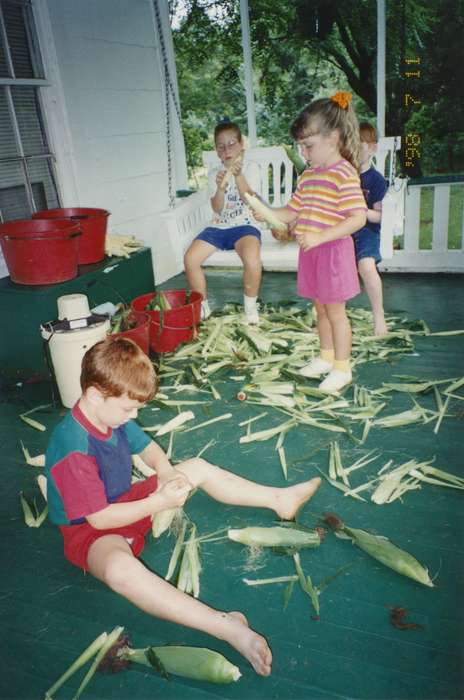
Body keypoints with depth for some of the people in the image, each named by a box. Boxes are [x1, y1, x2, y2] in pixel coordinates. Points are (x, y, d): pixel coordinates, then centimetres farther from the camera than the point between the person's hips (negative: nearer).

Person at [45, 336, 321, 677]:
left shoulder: (113, 414, -7)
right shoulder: (73, 450, -32)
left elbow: (149, 448, 7)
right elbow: (99, 518, -28)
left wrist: (167, 473, -14)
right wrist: (158, 502, -26)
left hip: (126, 502, 9)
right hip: (89, 532, -9)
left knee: (198, 467, 8)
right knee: (120, 568, -44)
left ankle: (279, 499, 16)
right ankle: (226, 627, -50)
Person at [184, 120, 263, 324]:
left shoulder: (251, 167, 1)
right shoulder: (214, 174, 9)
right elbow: (217, 209, -4)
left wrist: (238, 176, -22)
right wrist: (221, 188, -22)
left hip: (245, 225, -4)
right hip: (219, 227, 4)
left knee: (252, 260, -35)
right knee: (190, 259, -17)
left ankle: (250, 305, -8)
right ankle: (203, 306, 5)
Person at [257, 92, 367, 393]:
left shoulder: (345, 173, -16)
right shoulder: (308, 175, 10)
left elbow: (358, 218, -23)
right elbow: (293, 211, 15)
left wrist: (320, 237, -29)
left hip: (334, 251, -8)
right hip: (310, 252, 8)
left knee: (335, 311, 1)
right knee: (321, 308, 17)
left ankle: (342, 368, 15)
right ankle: (327, 357, 33)